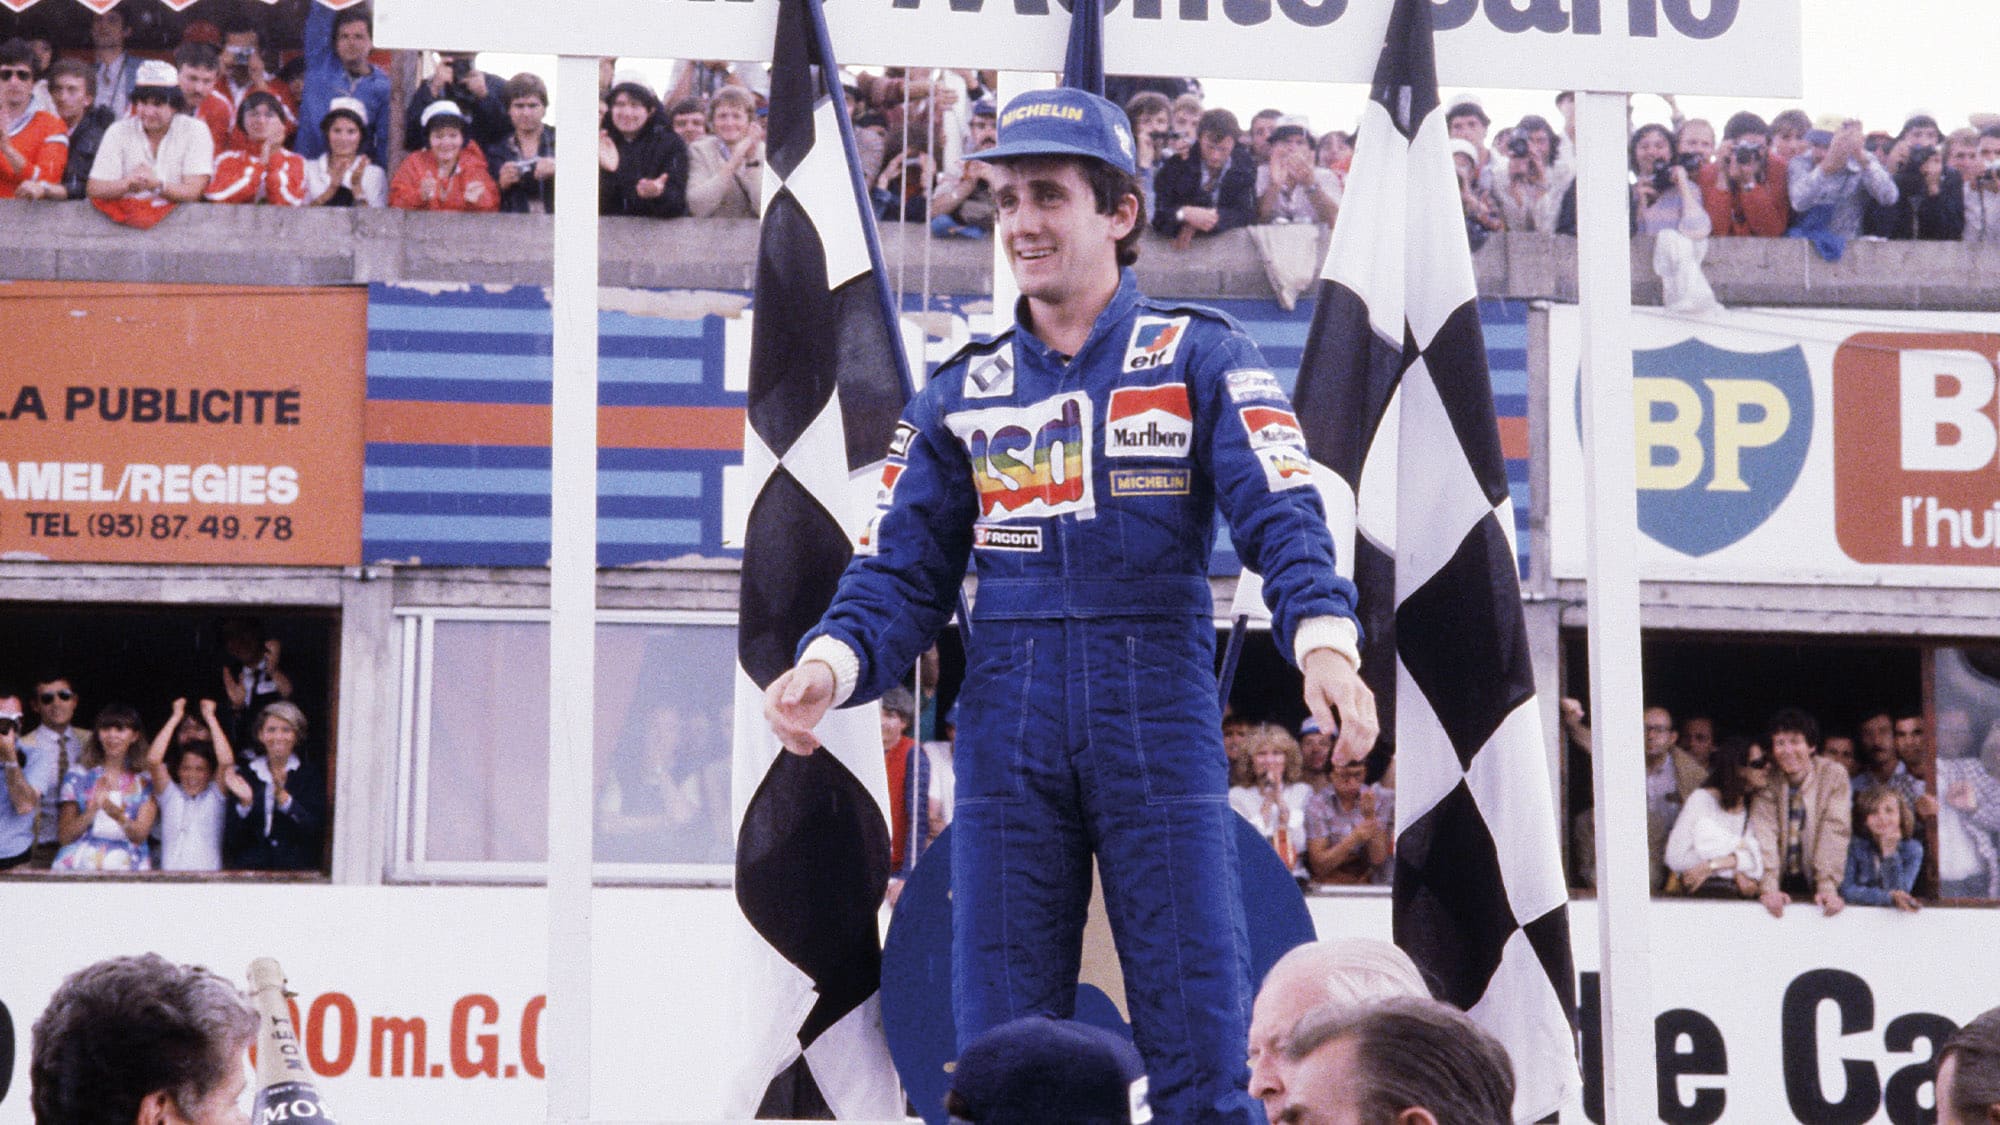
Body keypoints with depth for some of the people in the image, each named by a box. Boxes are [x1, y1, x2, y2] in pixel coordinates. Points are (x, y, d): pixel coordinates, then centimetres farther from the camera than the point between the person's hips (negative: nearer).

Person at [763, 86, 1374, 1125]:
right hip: (1007, 735, 3)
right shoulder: (961, 392, 14)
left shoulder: (1198, 357, 5)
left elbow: (1280, 514, -9)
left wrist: (1322, 639, -29)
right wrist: (831, 662, -11)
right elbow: (905, 570, 10)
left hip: (1160, 723, -3)